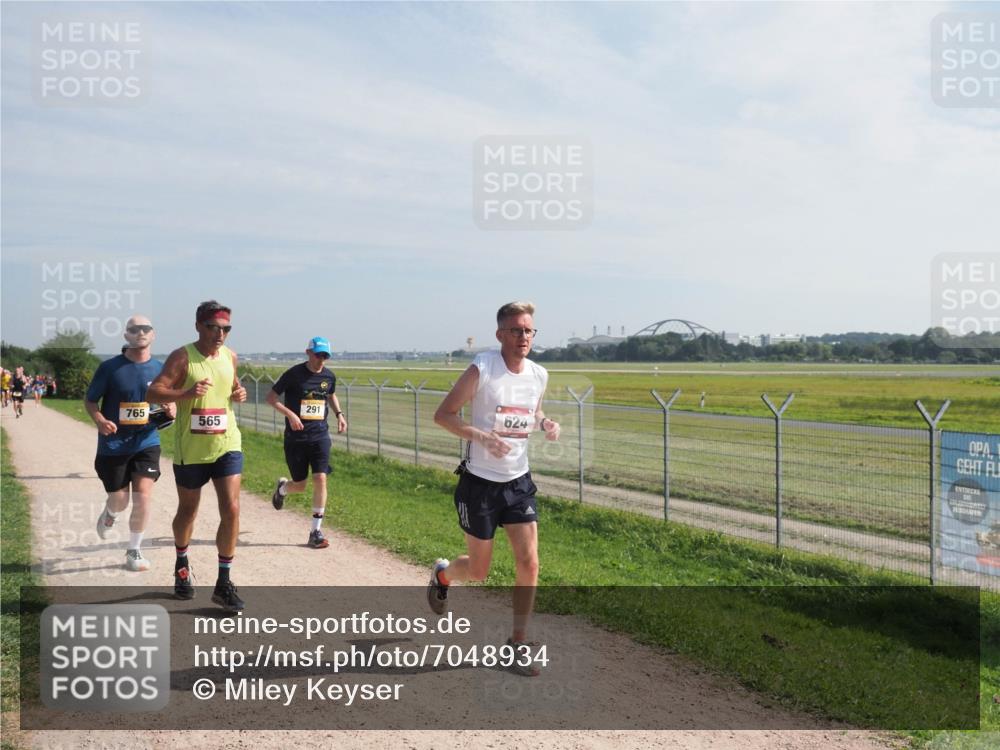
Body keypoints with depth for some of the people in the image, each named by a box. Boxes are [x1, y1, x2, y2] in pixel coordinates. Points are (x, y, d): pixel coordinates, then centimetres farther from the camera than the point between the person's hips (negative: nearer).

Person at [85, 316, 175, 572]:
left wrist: (171, 409, -11)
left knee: (143, 496, -8)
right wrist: (99, 420, -20)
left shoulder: (160, 369, 0)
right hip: (113, 445, -1)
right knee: (119, 499, 8)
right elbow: (90, 400, 0)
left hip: (147, 443, 1)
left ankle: (134, 551, 10)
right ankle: (109, 514, 47)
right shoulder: (110, 368, -7)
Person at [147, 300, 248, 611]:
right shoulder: (182, 357, -10)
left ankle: (223, 583, 2)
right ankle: (182, 565, 43)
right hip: (191, 449, -3)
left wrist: (239, 393, 0)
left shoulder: (230, 356, 5)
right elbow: (154, 392, -17)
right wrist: (186, 393, -33)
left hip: (227, 445, 3)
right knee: (188, 510, 16)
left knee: (231, 510, -8)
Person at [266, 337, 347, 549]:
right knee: (300, 485, 6)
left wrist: (339, 414, 8)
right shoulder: (294, 374, -9)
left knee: (320, 479, -11)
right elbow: (271, 397, -4)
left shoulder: (329, 376, 4)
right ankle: (282, 488, 45)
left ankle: (316, 532, -2)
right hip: (295, 438, -2)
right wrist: (290, 414, -19)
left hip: (320, 436, 3)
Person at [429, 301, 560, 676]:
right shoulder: (482, 369, -16)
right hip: (480, 482, -4)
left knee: (528, 563, -4)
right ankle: (442, 573, 43)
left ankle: (517, 644, 11)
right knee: (478, 571, 7)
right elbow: (443, 414, -12)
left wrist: (545, 423, -3)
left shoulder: (539, 375, 1)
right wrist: (482, 436, -26)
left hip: (519, 482, 4)